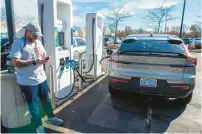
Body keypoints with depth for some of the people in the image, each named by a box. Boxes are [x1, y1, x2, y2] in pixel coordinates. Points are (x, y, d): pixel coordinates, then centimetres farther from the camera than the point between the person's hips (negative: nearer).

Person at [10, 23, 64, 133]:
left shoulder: (38, 42, 8)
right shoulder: (18, 43, -13)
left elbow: (44, 55, 17)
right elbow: (15, 62, -21)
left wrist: (45, 58, -7)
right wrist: (34, 61, -26)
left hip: (41, 78, 6)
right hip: (28, 82, -6)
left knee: (46, 100, 21)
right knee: (33, 106, 10)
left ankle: (51, 117, 43)